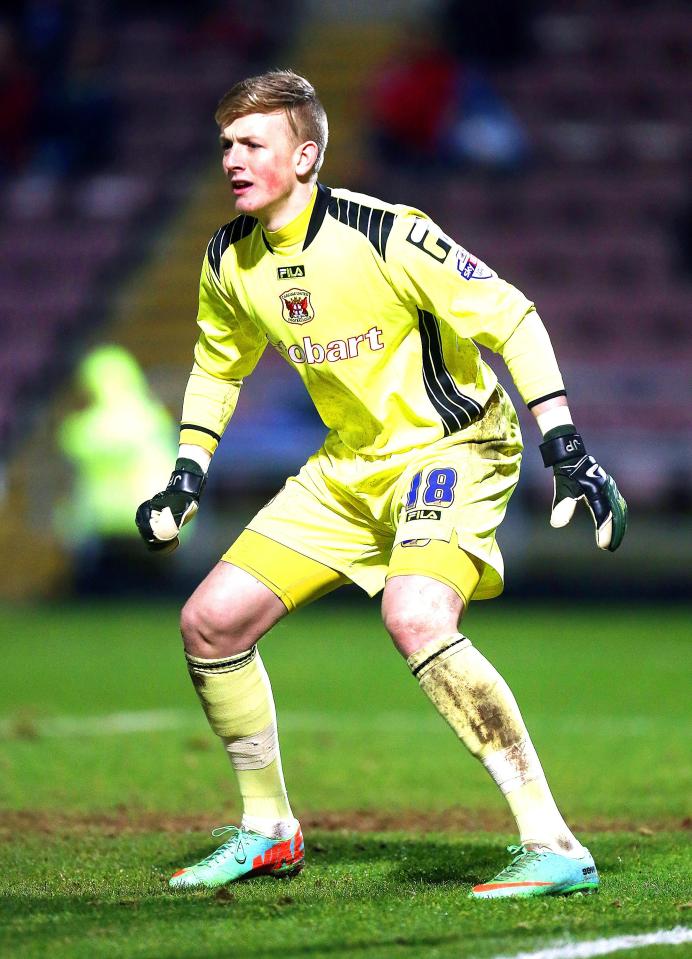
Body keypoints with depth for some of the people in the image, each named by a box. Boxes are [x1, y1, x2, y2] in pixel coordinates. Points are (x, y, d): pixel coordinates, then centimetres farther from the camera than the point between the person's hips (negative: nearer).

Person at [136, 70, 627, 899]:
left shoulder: (381, 235, -23)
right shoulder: (230, 259, -1)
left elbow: (510, 317, -20)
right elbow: (219, 363, 20)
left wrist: (565, 448, -25)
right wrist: (187, 476, 11)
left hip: (452, 445, -8)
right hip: (347, 469, 8)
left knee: (415, 618, -34)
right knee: (210, 620, 1)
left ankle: (553, 846, -29)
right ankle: (267, 832, 22)